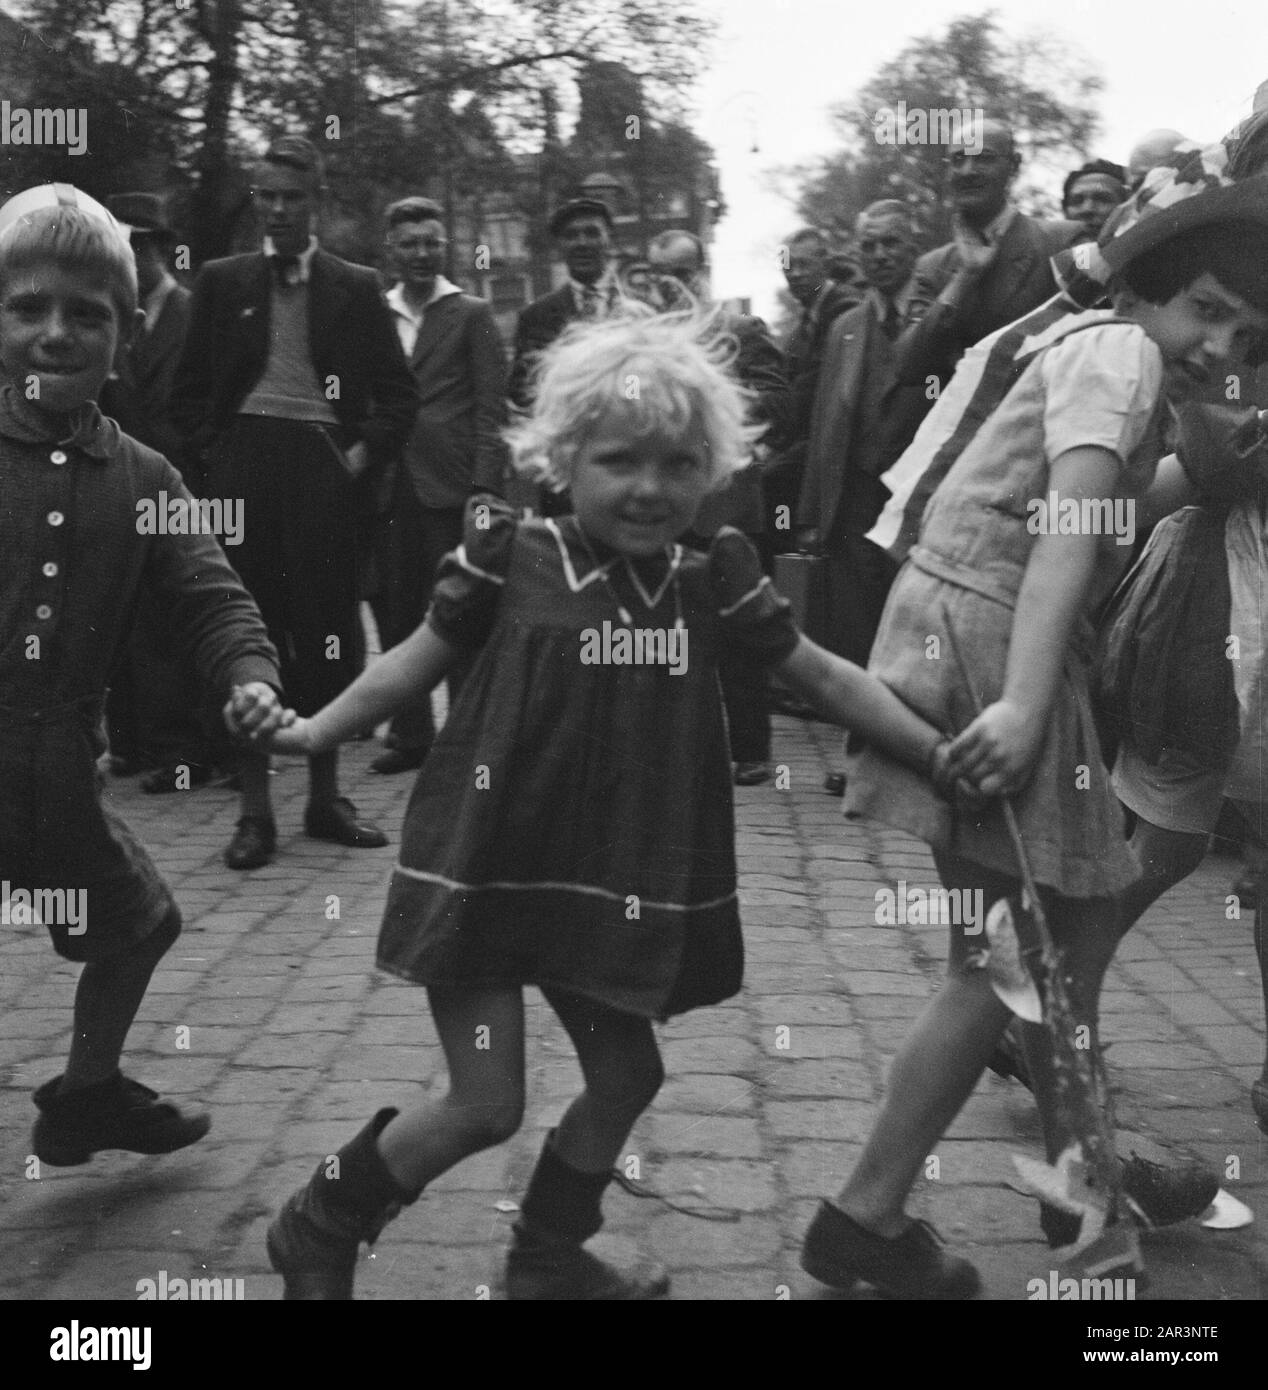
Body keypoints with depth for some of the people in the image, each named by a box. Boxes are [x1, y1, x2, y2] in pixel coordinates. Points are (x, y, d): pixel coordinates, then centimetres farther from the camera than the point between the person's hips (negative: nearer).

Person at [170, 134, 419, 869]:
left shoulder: (357, 288, 7)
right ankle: (255, 806, 6)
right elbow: (191, 388, 12)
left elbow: (400, 393, 8)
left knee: (329, 634, 2)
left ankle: (326, 796, 15)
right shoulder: (223, 281, 9)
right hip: (245, 467, 0)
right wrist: (215, 453, -1)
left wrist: (366, 454, -4)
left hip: (325, 469, 0)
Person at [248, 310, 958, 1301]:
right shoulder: (510, 555, -10)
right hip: (487, 868, -5)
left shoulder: (710, 579, -1)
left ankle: (551, 1258, 39)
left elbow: (822, 675, 6)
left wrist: (935, 751, 5)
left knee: (626, 1077, 15)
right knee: (487, 1102, -5)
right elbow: (422, 658, 2)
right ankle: (319, 1231, 20)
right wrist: (317, 730, -1)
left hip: (611, 880, 5)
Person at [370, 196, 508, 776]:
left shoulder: (471, 315, 3)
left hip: (449, 487, -4)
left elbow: (491, 405, -2)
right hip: (388, 484, 4)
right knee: (398, 614, 6)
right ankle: (409, 734, 15)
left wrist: (485, 485, -11)